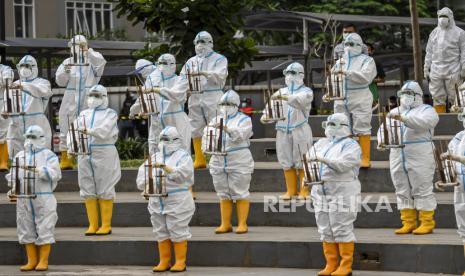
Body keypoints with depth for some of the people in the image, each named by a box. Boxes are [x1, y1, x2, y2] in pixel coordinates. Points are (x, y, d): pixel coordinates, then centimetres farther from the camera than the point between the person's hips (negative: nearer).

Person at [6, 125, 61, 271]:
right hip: (24, 199, 5)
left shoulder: (48, 155, 1)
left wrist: (40, 171, -23)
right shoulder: (19, 156, 14)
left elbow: (55, 173, -12)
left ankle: (43, 261, 4)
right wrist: (12, 187, -4)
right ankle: (32, 261, 14)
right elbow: (13, 175, 13)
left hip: (43, 198, -5)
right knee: (26, 229, 7)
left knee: (44, 229, -3)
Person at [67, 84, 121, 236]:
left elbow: (104, 130, -16)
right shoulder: (84, 114, 16)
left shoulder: (110, 113, 2)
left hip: (104, 154, -5)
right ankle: (92, 225, 9)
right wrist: (71, 146, -13)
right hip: (85, 154, 5)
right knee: (88, 190, 4)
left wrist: (89, 131, -33)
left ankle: (106, 225, 2)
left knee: (104, 190, -3)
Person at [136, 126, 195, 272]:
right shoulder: (155, 156, 16)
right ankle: (164, 261, 16)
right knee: (161, 233, 9)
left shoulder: (183, 156, -3)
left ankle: (180, 261, 3)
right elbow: (143, 171, 13)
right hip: (157, 202, 6)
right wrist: (144, 184, -4)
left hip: (177, 201, -6)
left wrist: (165, 167, -29)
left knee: (178, 232, -4)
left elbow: (181, 174, -19)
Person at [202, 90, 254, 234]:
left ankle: (242, 224, 2)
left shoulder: (244, 120, -2)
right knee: (224, 195, 9)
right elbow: (207, 135, 2)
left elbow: (240, 134, -21)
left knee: (240, 194, -3)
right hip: (219, 163, 5)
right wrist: (206, 148, -18)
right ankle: (225, 224, 14)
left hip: (239, 163, -5)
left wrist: (227, 129, -39)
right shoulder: (215, 120, 14)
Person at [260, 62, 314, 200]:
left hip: (300, 131, -5)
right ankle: (291, 190, 14)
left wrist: (285, 97, -40)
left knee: (302, 162, -3)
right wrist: (265, 115, -14)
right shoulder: (282, 91, 17)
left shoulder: (306, 91, 0)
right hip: (283, 131, 5)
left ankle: (304, 191, 3)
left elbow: (299, 100, -23)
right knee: (287, 162, 6)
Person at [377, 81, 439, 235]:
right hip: (397, 158, 6)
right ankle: (408, 223, 11)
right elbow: (384, 128, 11)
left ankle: (427, 223, -2)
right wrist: (381, 140, -10)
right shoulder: (395, 112, 22)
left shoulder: (427, 110, 2)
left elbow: (422, 122, -20)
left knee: (423, 191, -6)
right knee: (403, 192, 6)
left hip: (420, 158, -6)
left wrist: (403, 118, -33)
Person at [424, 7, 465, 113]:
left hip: (453, 71, -4)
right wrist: (426, 69, 11)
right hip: (436, 70, 4)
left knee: (453, 98, -4)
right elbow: (429, 53, 17)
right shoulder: (434, 33, 15)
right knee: (438, 98, 2)